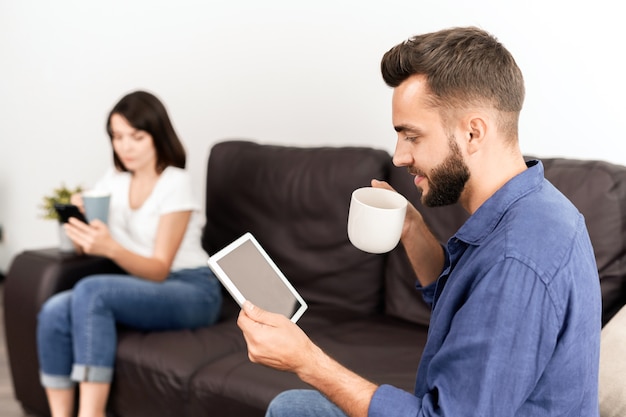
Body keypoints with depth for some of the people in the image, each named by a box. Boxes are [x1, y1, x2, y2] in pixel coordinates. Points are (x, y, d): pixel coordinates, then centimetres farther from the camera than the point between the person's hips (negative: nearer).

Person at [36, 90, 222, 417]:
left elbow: (159, 270, -15)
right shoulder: (114, 180, 8)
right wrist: (78, 222, -17)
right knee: (54, 312, -20)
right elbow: (86, 247, 5)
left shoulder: (175, 184, -10)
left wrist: (111, 248, -33)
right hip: (143, 289, 6)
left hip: (192, 291, -6)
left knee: (91, 291, -30)